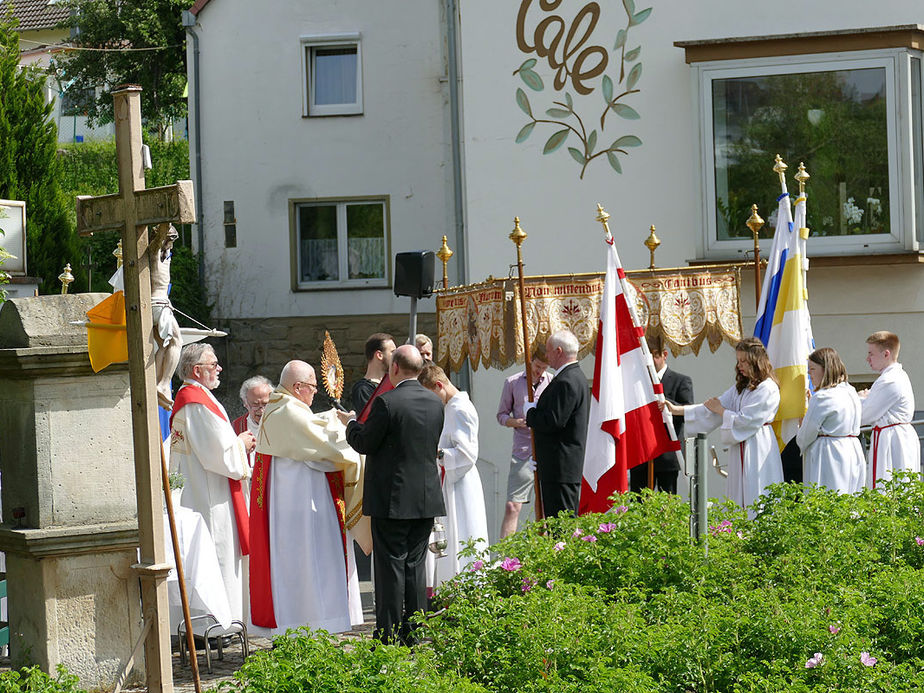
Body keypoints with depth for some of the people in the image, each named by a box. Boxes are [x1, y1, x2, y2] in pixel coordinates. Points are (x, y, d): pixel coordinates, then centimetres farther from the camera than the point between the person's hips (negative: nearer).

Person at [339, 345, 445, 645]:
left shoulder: (386, 402, -15)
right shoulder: (435, 402, 5)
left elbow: (365, 443, -10)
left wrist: (351, 423, 11)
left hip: (392, 499, -6)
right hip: (427, 498, 6)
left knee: (390, 566, -1)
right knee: (415, 565, 12)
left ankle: (389, 638, 1)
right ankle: (414, 635, 14)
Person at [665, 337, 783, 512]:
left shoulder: (768, 389, -9)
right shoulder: (741, 387, 17)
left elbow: (746, 420, -14)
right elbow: (712, 410, 12)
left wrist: (720, 410, -1)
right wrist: (677, 410, 4)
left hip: (758, 451, -8)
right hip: (740, 449, 8)